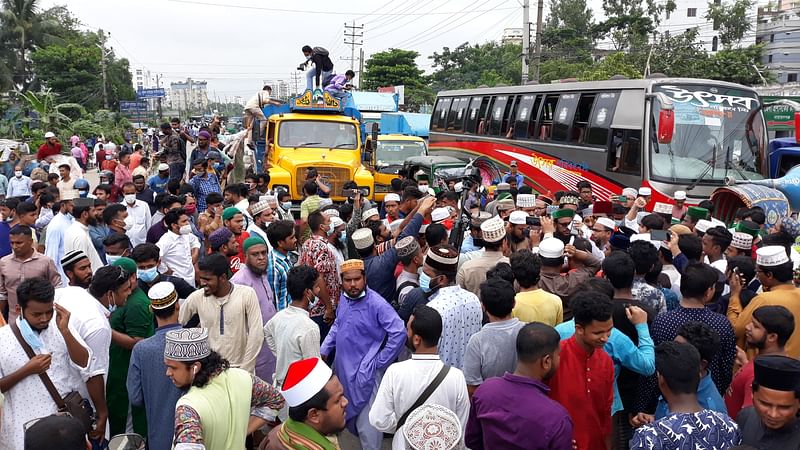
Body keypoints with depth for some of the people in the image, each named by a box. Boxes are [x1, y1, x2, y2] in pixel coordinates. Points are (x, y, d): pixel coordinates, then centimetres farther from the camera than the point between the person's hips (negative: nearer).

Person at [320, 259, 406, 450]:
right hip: (343, 367, 7)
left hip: (364, 373, -7)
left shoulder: (377, 304, -21)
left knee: (367, 422, 1)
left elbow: (399, 333, -25)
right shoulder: (344, 298, 2)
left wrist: (379, 363, -18)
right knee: (347, 411, 23)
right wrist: (324, 350, 11)